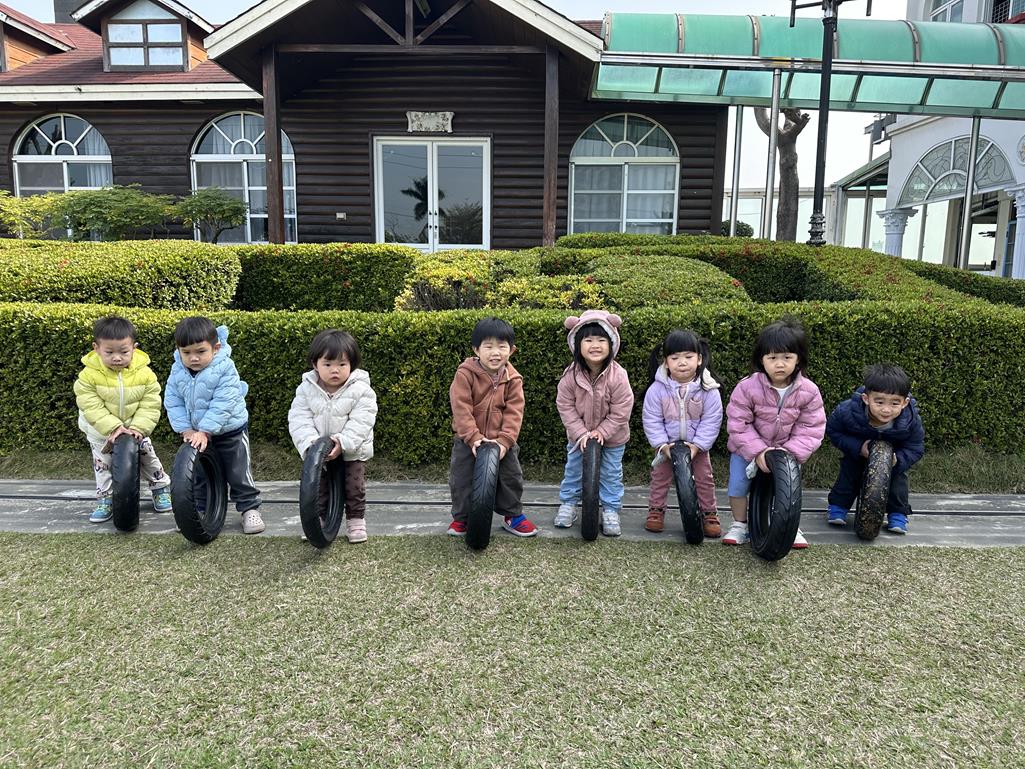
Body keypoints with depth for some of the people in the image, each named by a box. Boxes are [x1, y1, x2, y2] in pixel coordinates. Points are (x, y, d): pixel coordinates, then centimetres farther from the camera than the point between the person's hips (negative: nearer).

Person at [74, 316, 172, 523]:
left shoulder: (145, 374, -20)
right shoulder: (89, 375, -23)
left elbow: (150, 406, -17)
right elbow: (92, 408, -24)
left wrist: (138, 428, -28)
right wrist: (113, 428, -31)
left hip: (135, 427, 1)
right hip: (101, 430, 0)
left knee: (147, 455, 9)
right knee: (103, 463, 8)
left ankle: (161, 487, 29)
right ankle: (104, 499, 24)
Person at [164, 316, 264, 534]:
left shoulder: (225, 369, -25)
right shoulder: (177, 371, -9)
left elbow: (222, 405, -29)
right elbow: (172, 402, -7)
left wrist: (204, 431, -31)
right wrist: (186, 429, -16)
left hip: (230, 430, -5)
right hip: (197, 433, 5)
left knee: (238, 473, 4)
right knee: (198, 475, 15)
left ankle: (250, 509, 16)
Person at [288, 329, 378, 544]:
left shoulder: (361, 390, -17)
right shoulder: (306, 389, -8)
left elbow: (360, 422, -22)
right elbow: (299, 419, -12)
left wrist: (342, 442, -33)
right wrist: (309, 442, -27)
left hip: (353, 451, -2)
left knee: (354, 486, 4)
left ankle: (356, 520, 22)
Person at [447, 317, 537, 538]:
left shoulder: (513, 380, -7)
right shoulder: (465, 374, -16)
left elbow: (514, 413, -11)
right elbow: (461, 409, -20)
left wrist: (504, 440, -21)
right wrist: (474, 437, -26)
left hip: (502, 441, 2)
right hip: (468, 440, -2)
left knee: (512, 476, 9)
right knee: (462, 479, 6)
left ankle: (513, 515, 30)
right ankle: (461, 518, 26)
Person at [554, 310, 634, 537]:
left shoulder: (618, 376, -27)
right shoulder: (571, 374, -22)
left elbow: (620, 411, -20)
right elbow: (565, 406, -13)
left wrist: (601, 432, -20)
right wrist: (580, 433, -18)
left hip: (612, 436, -2)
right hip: (579, 434, 2)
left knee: (611, 473, 10)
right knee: (573, 469, 15)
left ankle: (610, 510, 27)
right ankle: (568, 503, 33)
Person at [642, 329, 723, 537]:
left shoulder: (708, 389, -18)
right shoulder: (657, 389, -18)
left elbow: (711, 420, -15)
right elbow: (652, 420, -14)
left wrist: (697, 445, -21)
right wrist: (662, 445, -21)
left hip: (697, 445, 0)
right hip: (667, 444, 0)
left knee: (704, 477, 6)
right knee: (660, 476, 7)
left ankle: (709, 513, 21)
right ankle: (656, 510, 23)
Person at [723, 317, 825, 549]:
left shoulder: (808, 391, -19)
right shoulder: (748, 387, -25)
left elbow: (811, 429, -14)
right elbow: (738, 424, -21)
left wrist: (791, 452, -27)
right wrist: (758, 451, -29)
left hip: (786, 449, 1)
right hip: (748, 447, -1)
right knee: (738, 484, -3)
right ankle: (740, 525, 17)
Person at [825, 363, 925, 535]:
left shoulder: (911, 421, -35)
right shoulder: (848, 411, -41)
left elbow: (915, 448, -21)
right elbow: (832, 430, -23)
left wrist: (898, 460, -42)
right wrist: (858, 447, -35)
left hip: (894, 450, 1)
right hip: (858, 445, 0)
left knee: (898, 473, -12)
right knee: (850, 469, -9)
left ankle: (898, 513, 7)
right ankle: (838, 505, 11)